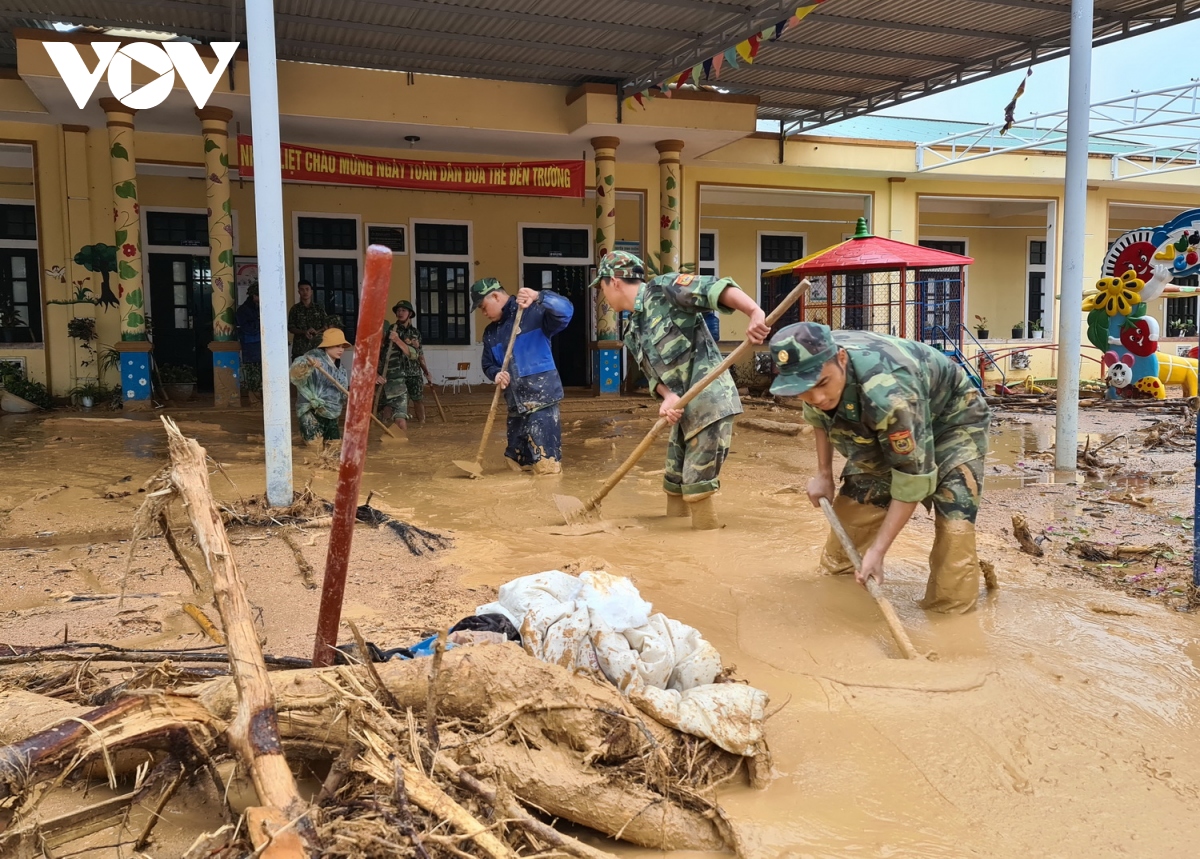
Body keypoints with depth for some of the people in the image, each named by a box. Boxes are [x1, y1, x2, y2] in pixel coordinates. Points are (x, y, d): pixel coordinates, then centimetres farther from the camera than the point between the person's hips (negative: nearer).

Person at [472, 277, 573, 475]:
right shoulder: (490, 332, 15)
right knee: (516, 462, 17)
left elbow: (566, 310, -21)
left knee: (546, 464, -10)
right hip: (515, 403, 8)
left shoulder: (533, 312, -8)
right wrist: (496, 374, -5)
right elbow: (488, 365, 19)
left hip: (541, 397, -8)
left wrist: (538, 297, -37)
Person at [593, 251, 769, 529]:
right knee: (673, 483, 16)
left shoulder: (663, 289, -10)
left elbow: (716, 288, -21)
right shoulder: (632, 334, 14)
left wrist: (756, 313, -37)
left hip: (711, 402, -9)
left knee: (695, 488, -7)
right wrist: (669, 397, -13)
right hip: (684, 410, 9)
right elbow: (655, 375, 10)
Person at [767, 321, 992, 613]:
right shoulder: (816, 366, -24)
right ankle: (835, 570, 21)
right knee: (856, 497, 0)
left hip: (953, 420, -6)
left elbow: (913, 479, -35)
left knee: (953, 520, -20)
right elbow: (818, 416, 2)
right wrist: (824, 474, 3)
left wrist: (877, 551, -30)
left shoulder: (888, 395, -46)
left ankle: (950, 611, -9)